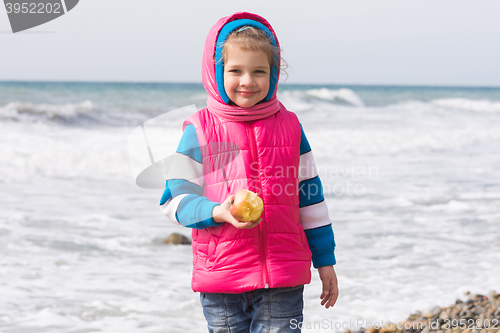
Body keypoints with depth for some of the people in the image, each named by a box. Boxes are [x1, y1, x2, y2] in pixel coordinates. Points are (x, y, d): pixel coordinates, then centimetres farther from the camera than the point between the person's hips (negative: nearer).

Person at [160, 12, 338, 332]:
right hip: (220, 277, -1)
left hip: (283, 276, 1)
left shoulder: (289, 126, 6)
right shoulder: (200, 131, -1)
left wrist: (325, 261, 12)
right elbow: (175, 199, -3)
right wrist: (218, 212, -21)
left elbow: (309, 196, 11)